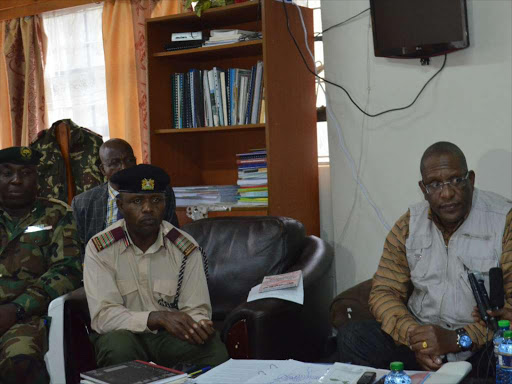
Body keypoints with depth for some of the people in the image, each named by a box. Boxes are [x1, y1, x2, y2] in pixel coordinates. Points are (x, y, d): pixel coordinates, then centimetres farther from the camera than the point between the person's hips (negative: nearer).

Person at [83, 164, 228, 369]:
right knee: (118, 345, -36)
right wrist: (158, 317, -34)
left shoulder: (186, 248, -6)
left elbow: (196, 310, -6)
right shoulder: (99, 248, -10)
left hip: (171, 335, 1)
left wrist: (200, 326, -32)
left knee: (215, 351, -30)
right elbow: (103, 315, -18)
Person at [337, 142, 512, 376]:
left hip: (482, 344, -4)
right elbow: (384, 292, 3)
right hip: (423, 336, 4)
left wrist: (459, 339, -25)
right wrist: (412, 335, -17)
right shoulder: (409, 225, 4)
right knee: (351, 338, -18)